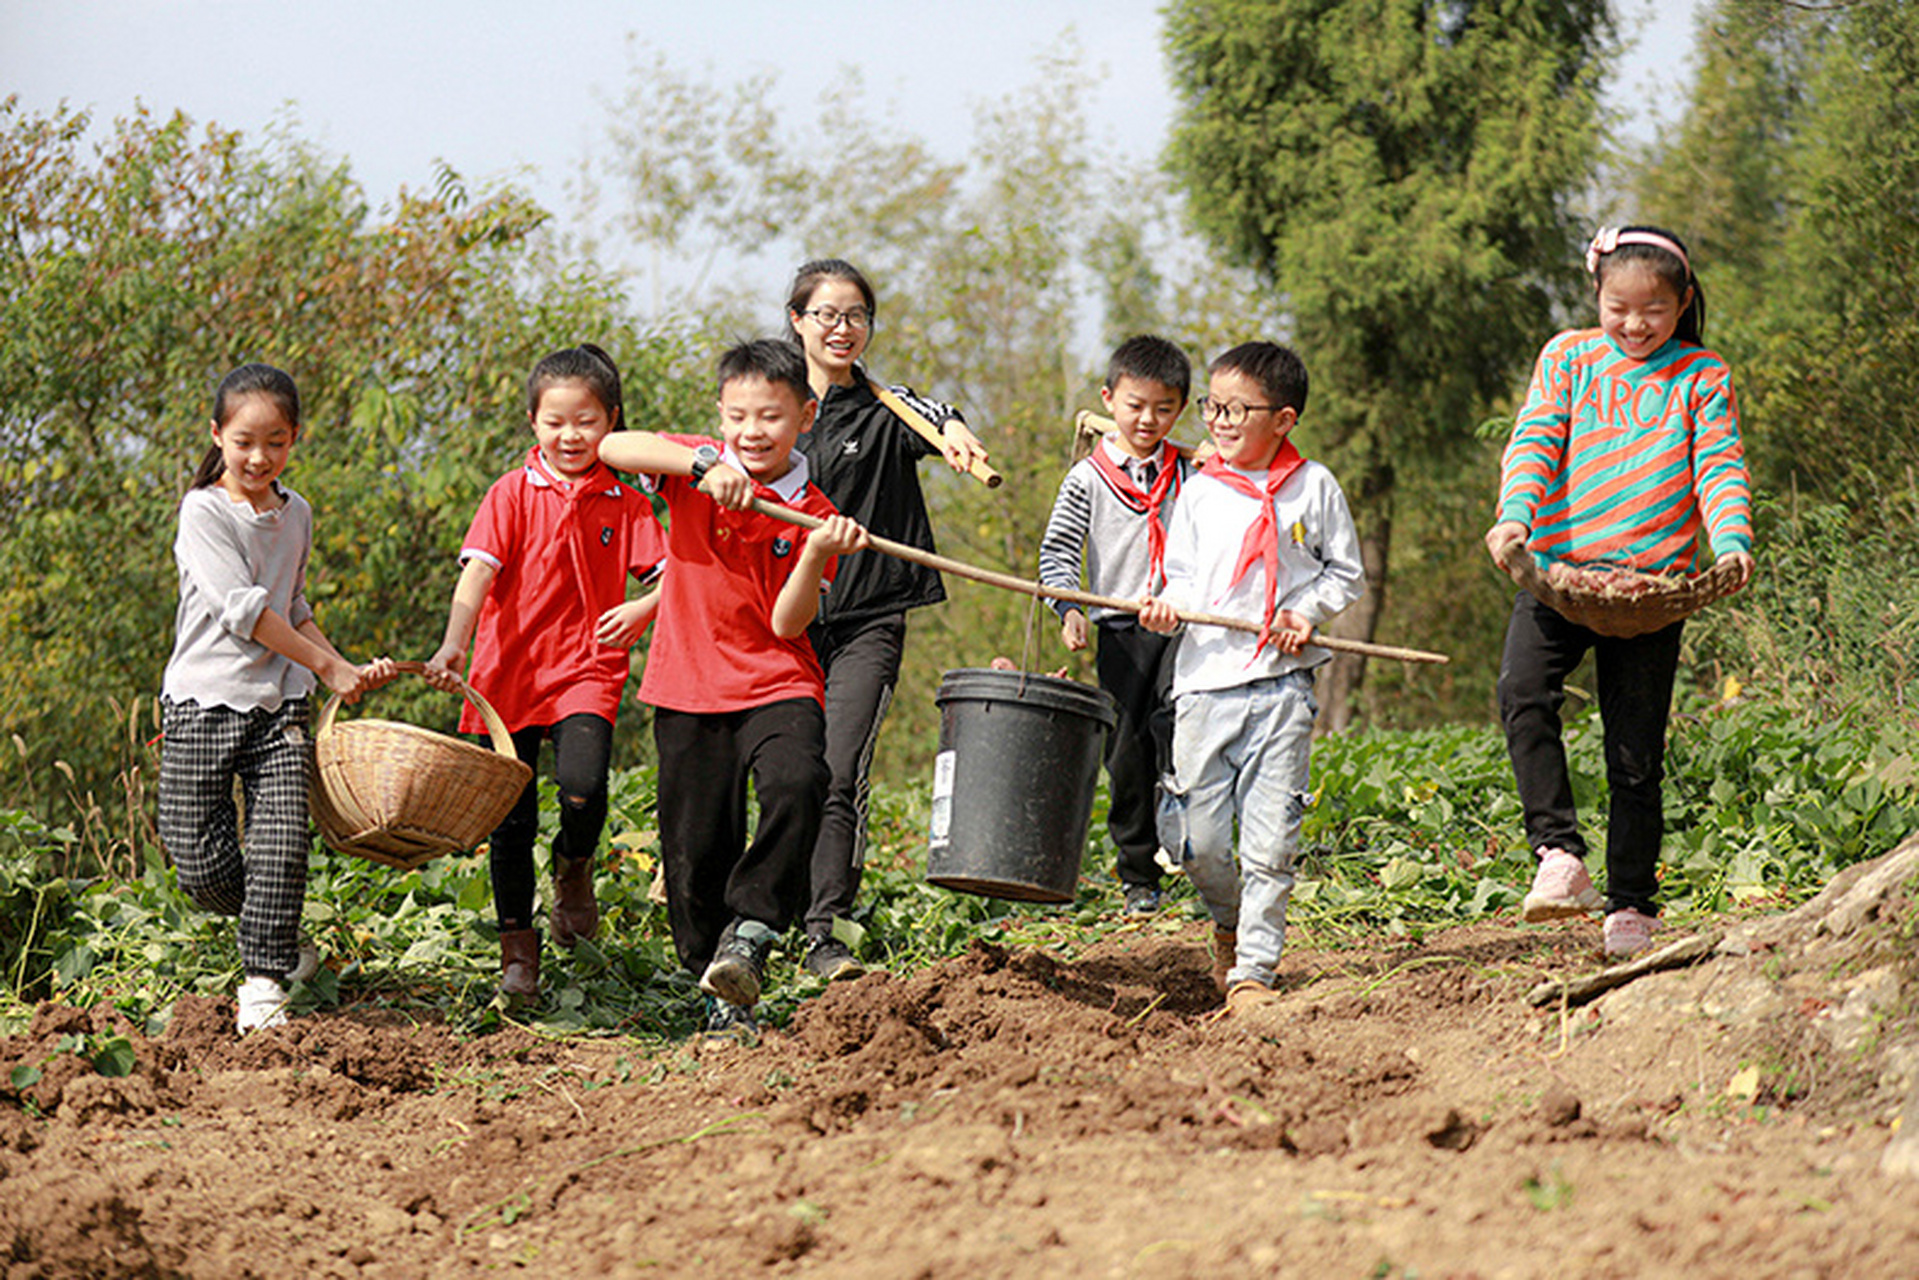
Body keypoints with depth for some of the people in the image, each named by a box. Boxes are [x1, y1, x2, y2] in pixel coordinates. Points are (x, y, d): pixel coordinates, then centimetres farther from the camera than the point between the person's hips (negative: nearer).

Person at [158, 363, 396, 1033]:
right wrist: (328, 665, -11)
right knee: (201, 862, -7)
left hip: (278, 702, 4)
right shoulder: (204, 511, -7)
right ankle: (284, 940, 20)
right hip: (204, 699, -4)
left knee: (281, 846, -12)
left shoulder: (296, 514, 12)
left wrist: (346, 669, 15)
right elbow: (242, 609, -14)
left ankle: (265, 979, 0)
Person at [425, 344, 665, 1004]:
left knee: (583, 788, -23)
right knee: (512, 820, 3)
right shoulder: (512, 495, 0)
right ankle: (517, 949, 17)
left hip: (586, 672, 0)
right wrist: (453, 646, -27)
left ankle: (573, 868, 11)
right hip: (510, 673, 0)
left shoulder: (624, 504, 6)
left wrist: (643, 610, -19)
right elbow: (478, 571, -11)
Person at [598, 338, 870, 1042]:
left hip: (776, 685, -1)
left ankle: (750, 932, -24)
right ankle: (723, 996, 18)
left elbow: (787, 623, -7)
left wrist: (818, 555, -23)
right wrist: (706, 464, -29)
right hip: (689, 691, 1)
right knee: (695, 852, 2)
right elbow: (614, 447, -18)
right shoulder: (696, 471, 1)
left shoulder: (812, 513, 1)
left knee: (796, 785, -31)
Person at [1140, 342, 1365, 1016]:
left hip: (1282, 683, -2)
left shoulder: (1313, 487, 3)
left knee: (1269, 840, -5)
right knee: (1195, 836, -2)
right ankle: (1229, 922, 27)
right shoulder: (1199, 492, 8)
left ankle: (1253, 971, 4)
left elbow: (1347, 575, 9)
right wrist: (1167, 603, -8)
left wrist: (1306, 613, -8)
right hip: (1206, 679, 2)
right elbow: (1183, 576, 14)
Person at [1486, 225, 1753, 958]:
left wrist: (1731, 541, -22)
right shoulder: (1569, 360, 8)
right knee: (1524, 690, -26)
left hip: (1652, 582, 0)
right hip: (1558, 568, 0)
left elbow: (1721, 469, -1)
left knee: (1636, 754, 3)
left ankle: (1631, 904, 13)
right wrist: (1516, 515, -20)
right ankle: (1559, 854, -24)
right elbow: (1535, 443, 0)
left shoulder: (1702, 379, 6)